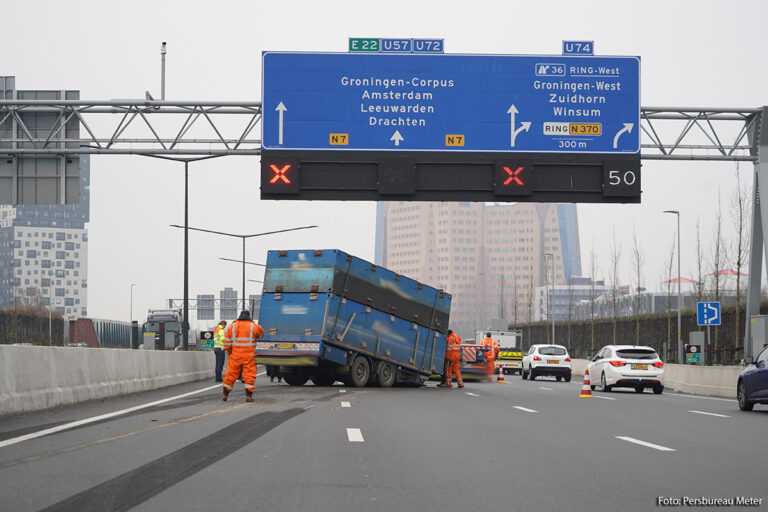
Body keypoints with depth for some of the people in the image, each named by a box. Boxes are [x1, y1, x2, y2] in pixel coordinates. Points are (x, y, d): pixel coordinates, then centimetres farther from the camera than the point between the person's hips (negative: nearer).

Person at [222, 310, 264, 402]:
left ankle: (225, 394, 16)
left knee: (231, 374, 9)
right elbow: (261, 334, 20)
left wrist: (229, 353, 18)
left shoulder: (232, 326, 3)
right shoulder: (254, 326, -1)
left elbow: (227, 342, 4)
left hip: (235, 356, 2)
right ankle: (249, 395, -4)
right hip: (249, 356, -2)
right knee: (249, 375, 2)